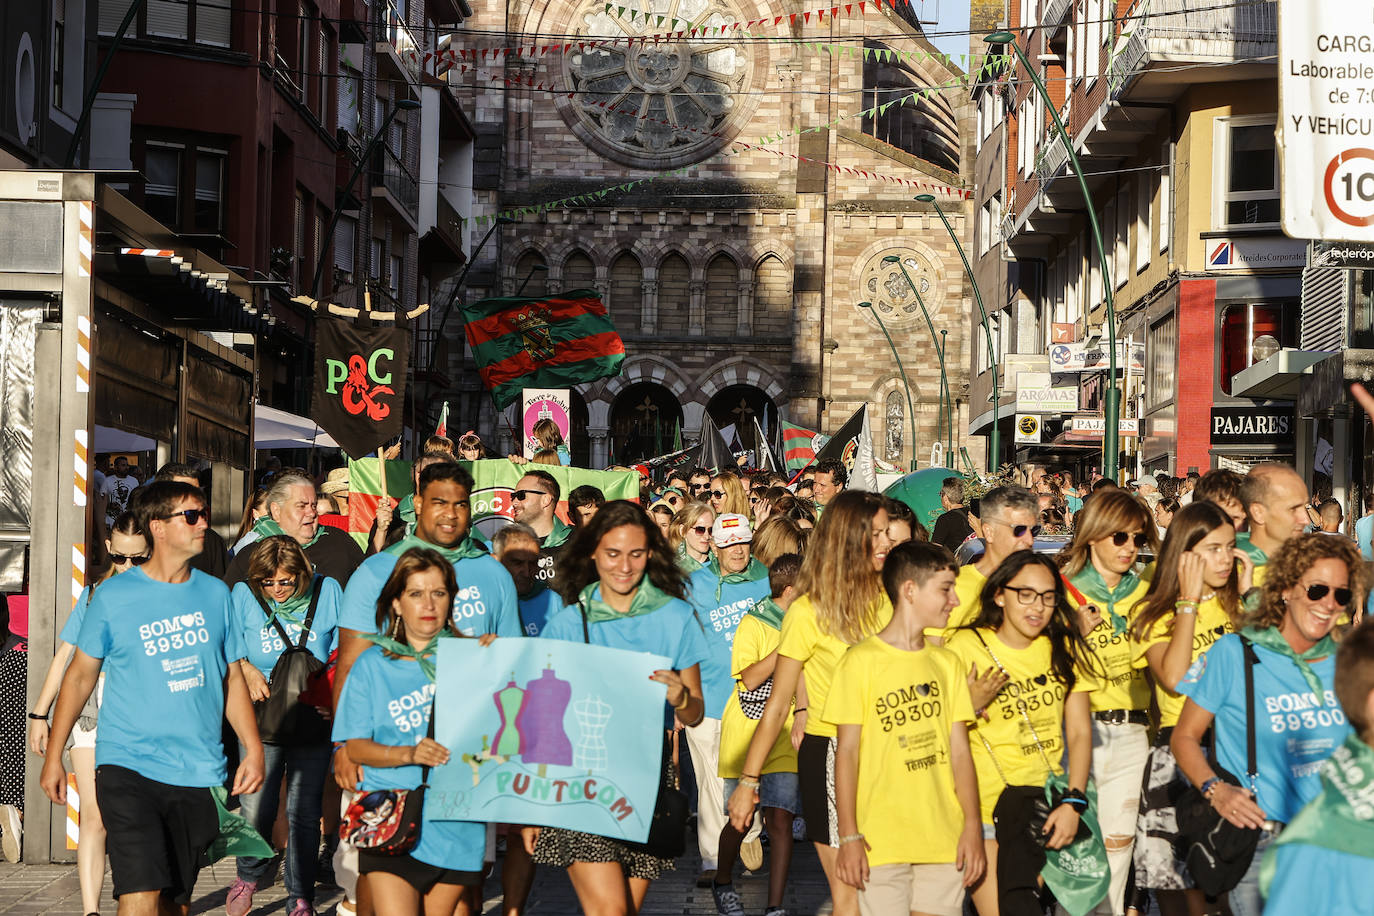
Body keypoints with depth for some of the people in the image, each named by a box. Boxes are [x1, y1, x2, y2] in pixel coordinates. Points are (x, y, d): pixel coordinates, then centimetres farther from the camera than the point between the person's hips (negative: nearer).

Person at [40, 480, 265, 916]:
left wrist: (253, 747, 5)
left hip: (199, 774, 4)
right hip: (129, 766, -3)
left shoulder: (215, 593, 8)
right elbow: (80, 675, 5)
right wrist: (53, 755, 4)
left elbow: (232, 677, 14)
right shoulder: (114, 596, -2)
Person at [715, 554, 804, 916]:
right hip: (746, 734, -3)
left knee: (780, 819, -8)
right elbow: (749, 678, -17)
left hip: (785, 737, 3)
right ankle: (722, 883, 32)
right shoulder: (754, 624, -7)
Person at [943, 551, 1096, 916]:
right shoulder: (966, 647, -5)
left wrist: (1073, 802, -8)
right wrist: (973, 706, -21)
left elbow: (1080, 732, 3)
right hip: (987, 804, -3)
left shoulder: (1063, 648, 7)